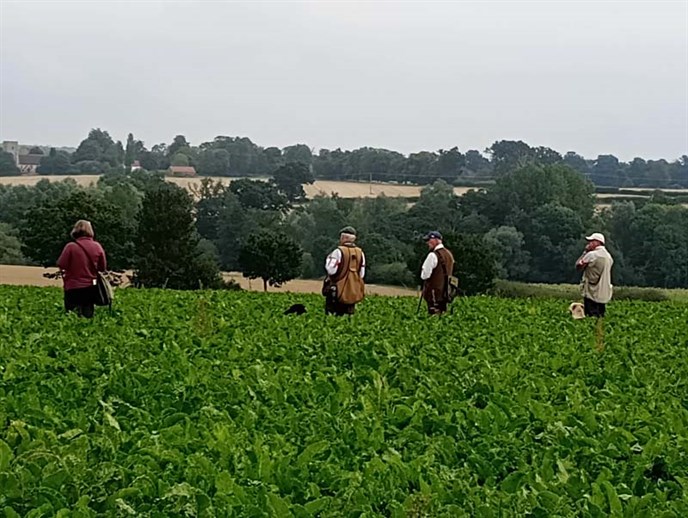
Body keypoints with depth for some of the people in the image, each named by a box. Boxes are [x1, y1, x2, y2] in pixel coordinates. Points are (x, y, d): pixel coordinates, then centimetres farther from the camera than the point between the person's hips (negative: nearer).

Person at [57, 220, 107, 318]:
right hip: (91, 287, 3)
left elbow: (61, 266, -12)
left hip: (74, 288, -3)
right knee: (88, 315, 11)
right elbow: (103, 268, 5)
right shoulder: (97, 247, -2)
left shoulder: (71, 247, -13)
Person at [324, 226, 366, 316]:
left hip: (339, 292, -6)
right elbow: (362, 274, 7)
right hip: (354, 292, 6)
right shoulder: (360, 253, 6)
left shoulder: (338, 251, -11)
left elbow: (331, 270, -15)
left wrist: (328, 259, 2)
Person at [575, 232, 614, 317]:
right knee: (600, 317, 11)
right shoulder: (608, 256, 11)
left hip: (592, 294, -7)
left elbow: (578, 266, -6)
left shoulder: (592, 255, -13)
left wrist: (585, 251, 0)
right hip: (604, 294, 7)